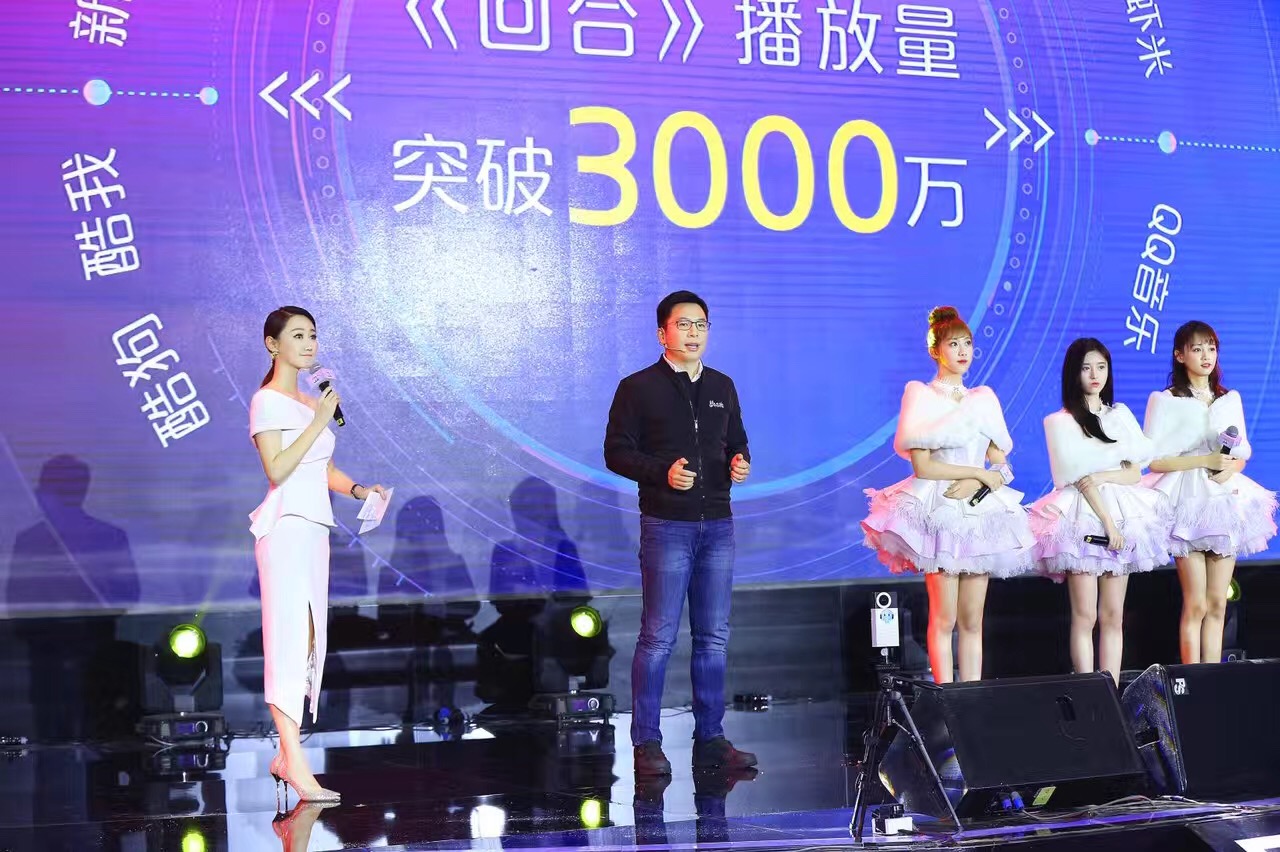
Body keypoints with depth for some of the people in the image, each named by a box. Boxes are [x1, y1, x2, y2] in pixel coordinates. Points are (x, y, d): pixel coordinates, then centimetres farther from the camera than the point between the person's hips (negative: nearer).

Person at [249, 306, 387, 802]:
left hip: (315, 528, 9)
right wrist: (319, 421, -17)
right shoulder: (267, 401, -5)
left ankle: (285, 756, 13)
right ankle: (296, 765, -17)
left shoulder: (308, 402, 19)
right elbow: (277, 469, -16)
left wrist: (357, 490, 4)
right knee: (290, 640, -13)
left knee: (308, 642, 7)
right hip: (286, 527, -9)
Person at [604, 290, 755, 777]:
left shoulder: (722, 387, 15)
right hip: (666, 524, -5)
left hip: (718, 523, 5)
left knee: (713, 637, 8)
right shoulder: (638, 388, -1)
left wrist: (740, 463, 0)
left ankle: (710, 739, 16)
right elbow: (616, 452, -4)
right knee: (659, 636, -5)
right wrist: (663, 472, -18)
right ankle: (646, 742, 3)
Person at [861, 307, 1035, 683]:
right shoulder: (920, 396, 0)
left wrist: (980, 484, -11)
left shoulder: (984, 399, 14)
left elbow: (1001, 466, 8)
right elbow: (922, 466, -10)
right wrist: (979, 471, -10)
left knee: (973, 621, 4)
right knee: (944, 619, -6)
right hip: (938, 512, -5)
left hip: (980, 512, 5)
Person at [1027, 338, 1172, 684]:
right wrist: (1108, 523, -15)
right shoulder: (1060, 422, 0)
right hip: (1083, 518, -4)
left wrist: (1104, 476, -11)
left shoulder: (1121, 415, 14)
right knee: (1085, 616, -6)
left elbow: (1135, 473, 8)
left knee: (1113, 616, 4)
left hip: (1122, 514, 5)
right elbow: (1080, 478, -8)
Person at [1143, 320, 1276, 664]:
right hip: (1187, 503, -4)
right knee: (1196, 605, -6)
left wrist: (1230, 469, -8)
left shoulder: (1230, 399, 13)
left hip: (1225, 502, 5)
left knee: (1218, 604, 4)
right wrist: (1206, 461, -15)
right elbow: (1153, 459, -7)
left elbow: (1242, 454, 15)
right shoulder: (1164, 401, -1)